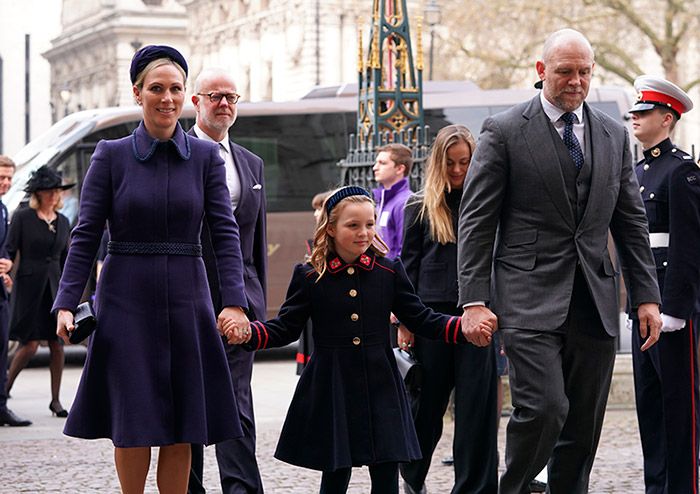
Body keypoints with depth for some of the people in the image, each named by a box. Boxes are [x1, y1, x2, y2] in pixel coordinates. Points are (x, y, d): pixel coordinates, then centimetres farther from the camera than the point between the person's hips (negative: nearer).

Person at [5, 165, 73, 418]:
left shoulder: (62, 222, 12)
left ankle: (55, 400, 7)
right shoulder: (23, 217, -2)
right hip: (29, 286, -4)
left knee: (57, 344, 0)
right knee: (30, 343, -9)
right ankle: (6, 387, 10)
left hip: (54, 285, 4)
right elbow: (10, 251, -3)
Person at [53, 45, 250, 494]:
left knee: (181, 429, 2)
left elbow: (225, 232, -2)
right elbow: (86, 234, -1)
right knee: (133, 423, -1)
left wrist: (235, 301, -14)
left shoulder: (206, 156, 4)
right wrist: (67, 304, -10)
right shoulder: (111, 155, 1)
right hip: (127, 301, -1)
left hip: (186, 301, 1)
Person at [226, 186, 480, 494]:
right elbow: (285, 329, 2)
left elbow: (421, 319, 8)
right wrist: (248, 332, -17)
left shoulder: (389, 272, 5)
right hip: (331, 389, -1)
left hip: (380, 388, 2)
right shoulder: (309, 277, 0)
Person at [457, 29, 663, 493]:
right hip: (531, 298, -5)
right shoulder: (504, 131, 0)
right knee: (544, 409, -18)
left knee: (584, 425, 5)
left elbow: (632, 222, 16)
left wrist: (647, 297, 8)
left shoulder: (614, 135, 13)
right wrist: (475, 300, -10)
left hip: (595, 304, 5)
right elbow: (476, 221, -3)